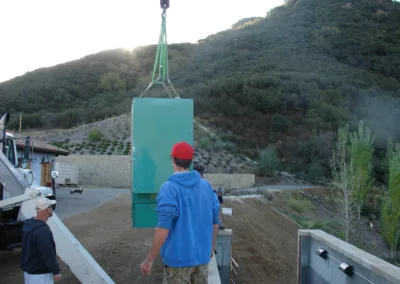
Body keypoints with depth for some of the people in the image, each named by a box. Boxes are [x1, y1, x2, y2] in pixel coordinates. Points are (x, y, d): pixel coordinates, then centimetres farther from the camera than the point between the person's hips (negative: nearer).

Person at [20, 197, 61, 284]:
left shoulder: (29, 224, 3)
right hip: (40, 274, -10)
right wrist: (56, 271, -13)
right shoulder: (43, 231, -29)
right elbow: (48, 254, -24)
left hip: (28, 270, 10)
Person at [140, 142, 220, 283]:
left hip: (179, 258, -5)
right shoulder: (206, 185, 2)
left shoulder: (169, 188, -16)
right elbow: (214, 221, 7)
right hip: (202, 255, 5)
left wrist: (149, 260, -15)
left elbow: (163, 227, -21)